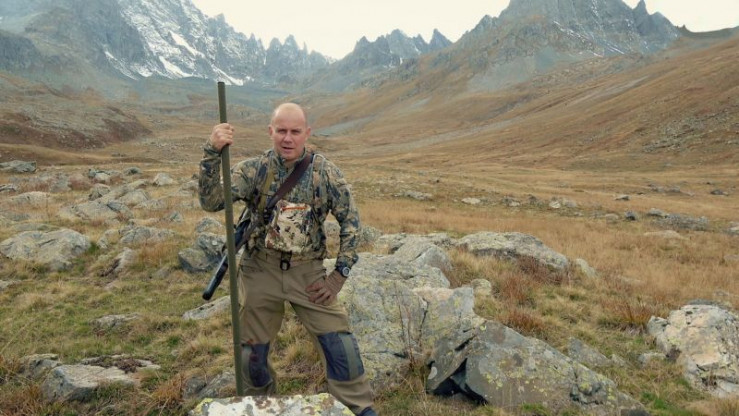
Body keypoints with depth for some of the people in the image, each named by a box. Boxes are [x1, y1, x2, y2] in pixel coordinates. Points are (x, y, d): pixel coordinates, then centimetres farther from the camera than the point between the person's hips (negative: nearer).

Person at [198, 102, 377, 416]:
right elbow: (211, 202, -18)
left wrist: (340, 273, -5)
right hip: (260, 271, 1)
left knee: (339, 341, -3)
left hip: (308, 271, 0)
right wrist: (213, 153, -31)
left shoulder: (325, 172, -7)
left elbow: (350, 220, -1)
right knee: (253, 348, 13)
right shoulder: (253, 169, -7)